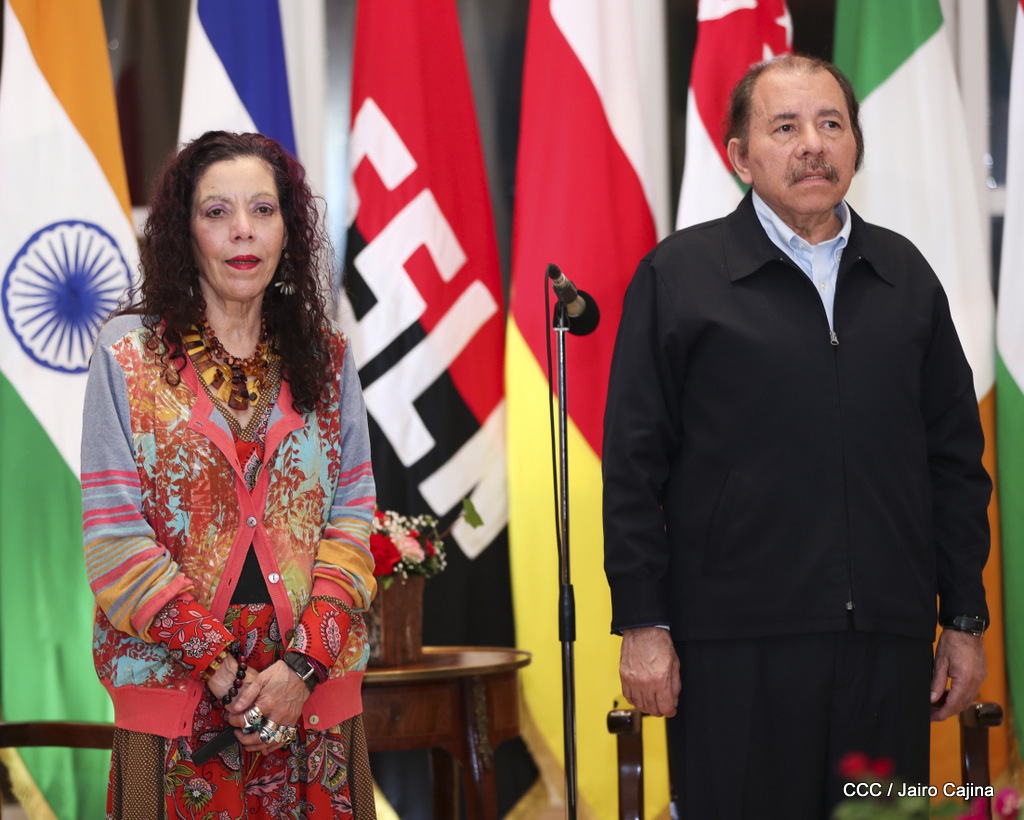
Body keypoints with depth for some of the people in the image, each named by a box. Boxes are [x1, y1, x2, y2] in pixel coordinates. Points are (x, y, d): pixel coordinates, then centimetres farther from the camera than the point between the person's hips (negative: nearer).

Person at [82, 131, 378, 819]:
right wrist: (224, 672, -13)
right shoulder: (129, 355, 1)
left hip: (315, 700, 2)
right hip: (174, 698, -2)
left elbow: (353, 518, 3)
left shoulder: (328, 359, 9)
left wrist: (303, 665, -11)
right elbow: (115, 541, -6)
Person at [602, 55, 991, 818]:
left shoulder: (906, 276, 13)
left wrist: (965, 619, 10)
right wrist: (641, 624, -6)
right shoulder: (679, 275, 2)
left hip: (887, 641, 3)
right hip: (736, 643, -3)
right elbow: (634, 463, 0)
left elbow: (956, 460, 15)